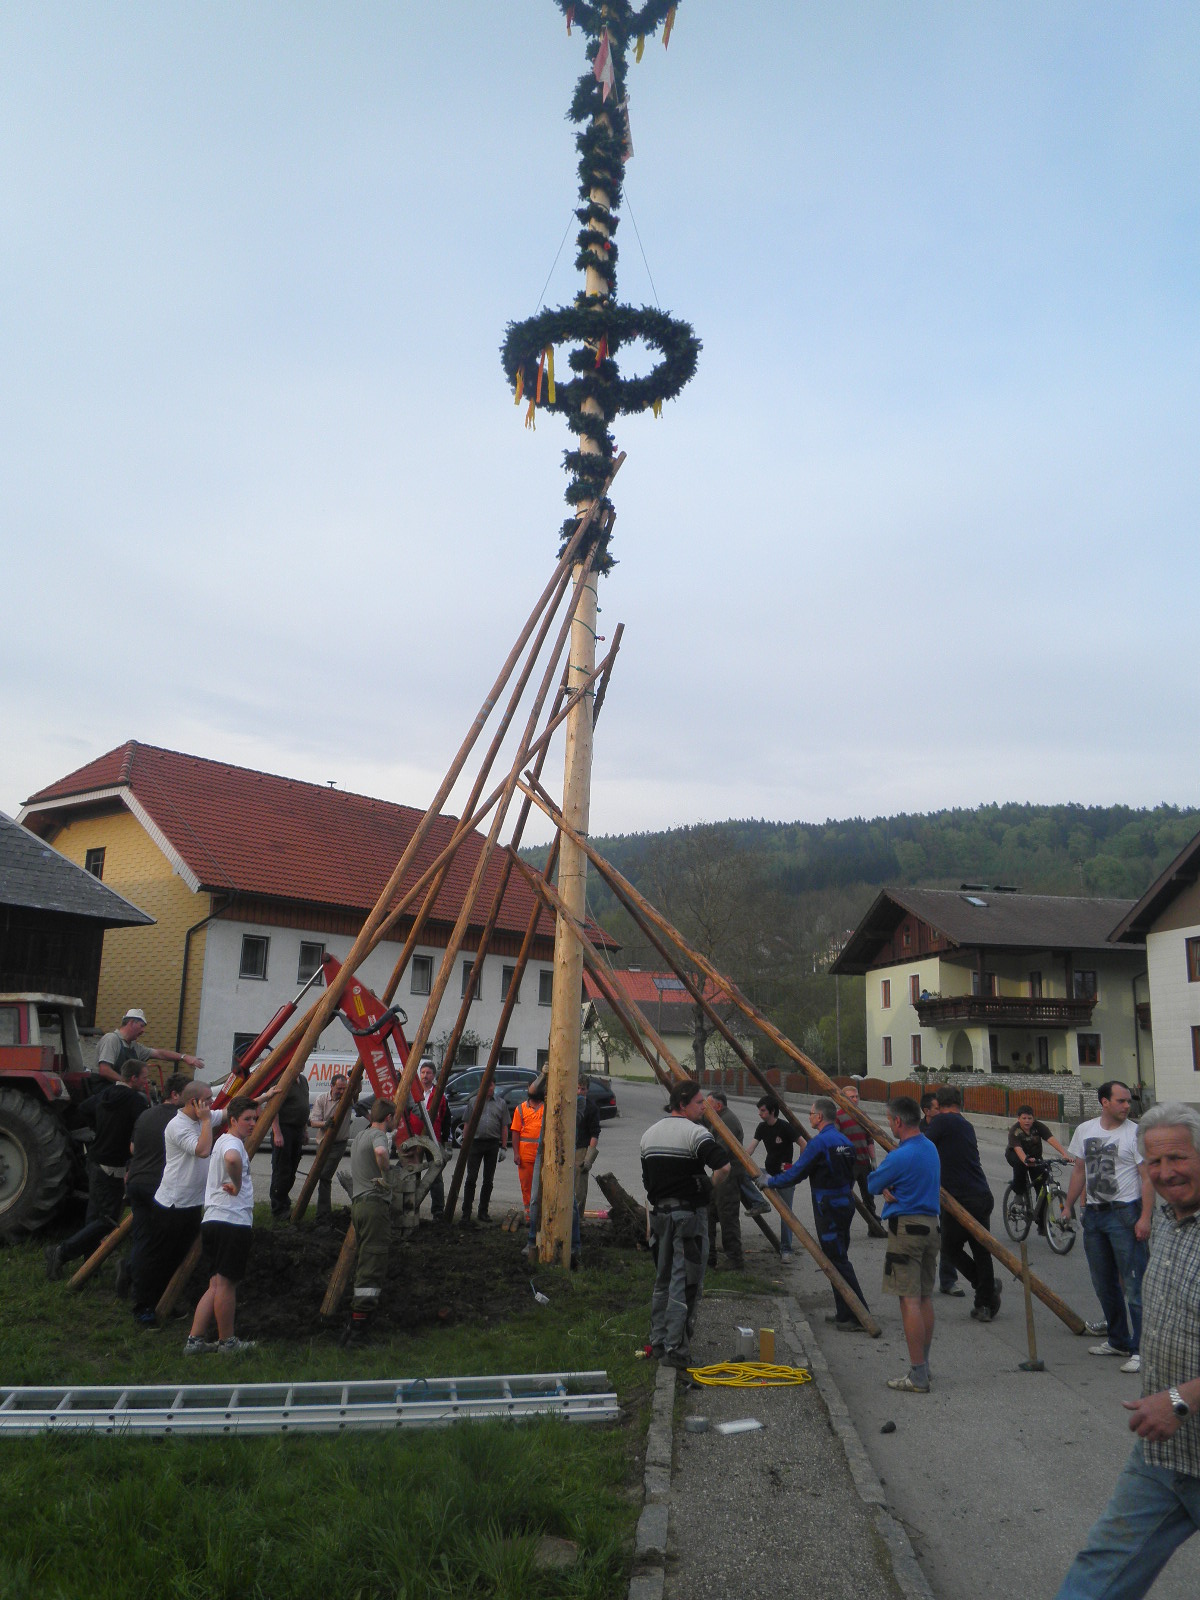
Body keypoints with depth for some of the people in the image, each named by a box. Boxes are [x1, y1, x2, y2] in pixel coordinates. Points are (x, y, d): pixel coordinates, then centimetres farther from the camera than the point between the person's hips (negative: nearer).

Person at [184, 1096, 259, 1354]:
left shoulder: (224, 1140, 19)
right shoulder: (233, 1143, -12)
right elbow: (232, 1159, -37)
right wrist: (237, 1185, -23)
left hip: (212, 1221, 10)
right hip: (232, 1222, -10)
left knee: (216, 1283, 13)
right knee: (226, 1283, 0)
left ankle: (195, 1340, 13)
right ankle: (227, 1342, 10)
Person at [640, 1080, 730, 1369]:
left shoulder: (649, 1134, 11)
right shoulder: (695, 1132, -12)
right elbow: (723, 1167, -25)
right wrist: (710, 1185, -5)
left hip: (659, 1212, 7)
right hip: (689, 1213, -7)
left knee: (662, 1280, 17)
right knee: (685, 1283, -2)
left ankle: (658, 1343, 23)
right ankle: (676, 1350, -2)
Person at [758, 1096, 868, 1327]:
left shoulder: (819, 1142, -17)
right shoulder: (845, 1141, 10)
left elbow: (795, 1174, -15)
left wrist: (769, 1182, -2)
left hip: (828, 1207, -9)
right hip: (846, 1202, 9)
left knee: (838, 1261, -5)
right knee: (838, 1258, 17)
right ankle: (844, 1312, 23)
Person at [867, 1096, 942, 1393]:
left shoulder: (900, 1156, -18)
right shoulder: (930, 1148, 10)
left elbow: (872, 1184, -6)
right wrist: (890, 1188, -4)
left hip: (906, 1228, -9)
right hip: (931, 1225, 9)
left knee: (910, 1301, -6)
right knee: (925, 1298, 15)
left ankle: (917, 1377, -5)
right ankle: (923, 1365, 24)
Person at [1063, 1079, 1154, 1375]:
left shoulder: (1135, 1133, -8)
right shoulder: (1085, 1130, 8)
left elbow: (1147, 1178, -11)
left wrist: (1145, 1217, -19)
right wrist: (1068, 1206, 16)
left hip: (1125, 1213, -6)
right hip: (1093, 1214, 6)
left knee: (1133, 1285, -7)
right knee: (1104, 1284, 14)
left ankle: (1139, 1350, -1)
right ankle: (1118, 1341, 27)